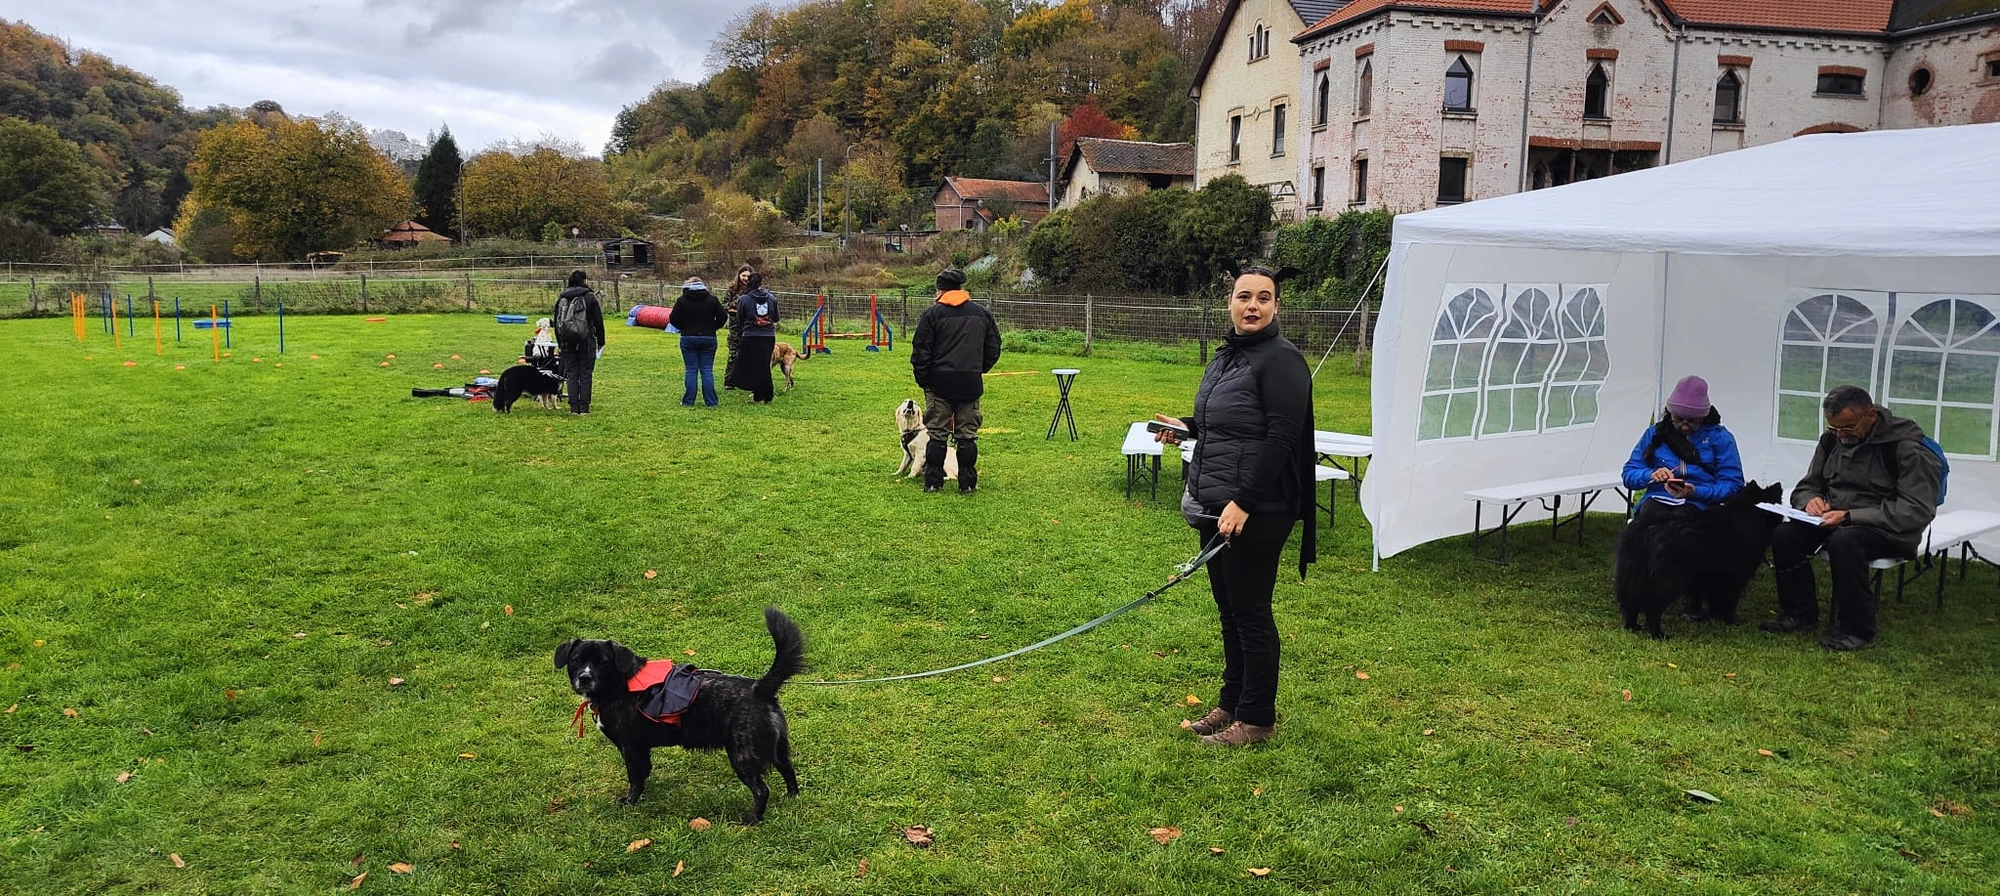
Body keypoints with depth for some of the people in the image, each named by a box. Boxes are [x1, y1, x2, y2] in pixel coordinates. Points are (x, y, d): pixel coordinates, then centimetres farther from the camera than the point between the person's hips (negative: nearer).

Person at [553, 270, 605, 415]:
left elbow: (556, 322, 13)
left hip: (567, 342, 3)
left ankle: (574, 407, 4)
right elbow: (598, 321, -3)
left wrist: (559, 343, 20)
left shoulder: (561, 298, 7)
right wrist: (601, 342, 5)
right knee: (585, 374, 2)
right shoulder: (590, 297, -4)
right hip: (587, 342, -3)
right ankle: (584, 407, 0)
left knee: (572, 375, 7)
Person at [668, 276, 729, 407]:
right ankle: (711, 401, 3)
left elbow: (673, 319, -4)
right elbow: (722, 317, 0)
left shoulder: (682, 300, -3)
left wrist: (684, 328, 11)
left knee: (691, 370, 5)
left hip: (688, 339, -1)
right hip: (708, 339, 1)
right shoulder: (712, 299, 1)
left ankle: (688, 401, 6)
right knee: (707, 370, 5)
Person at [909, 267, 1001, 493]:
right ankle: (968, 483, 9)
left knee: (936, 434, 5)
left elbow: (920, 351, -5)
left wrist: (922, 380, 5)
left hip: (939, 383, -3)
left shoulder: (931, 314, -4)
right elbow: (993, 349, 13)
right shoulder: (982, 313, 8)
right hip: (971, 385, 3)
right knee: (968, 435, 8)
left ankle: (933, 482, 6)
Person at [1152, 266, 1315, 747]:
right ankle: (1231, 703, 29)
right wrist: (1187, 427, 9)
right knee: (1228, 609, 16)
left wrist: (1243, 503, -25)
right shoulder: (1227, 354, 14)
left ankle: (1257, 719, 13)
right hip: (1216, 505, 9)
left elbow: (1280, 437, -21)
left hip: (1255, 512, -9)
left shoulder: (1281, 360, -14)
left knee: (1250, 611, 0)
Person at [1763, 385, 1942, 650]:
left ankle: (1857, 630, -23)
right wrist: (1810, 500, -14)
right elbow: (1805, 487, 13)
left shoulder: (1906, 447, -15)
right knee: (1785, 535, -20)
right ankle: (1800, 613, -2)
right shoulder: (1832, 440, 5)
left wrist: (1850, 516, -29)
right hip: (1835, 521, 6)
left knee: (1843, 541, -37)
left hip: (1890, 530, -6)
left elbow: (1917, 511, -22)